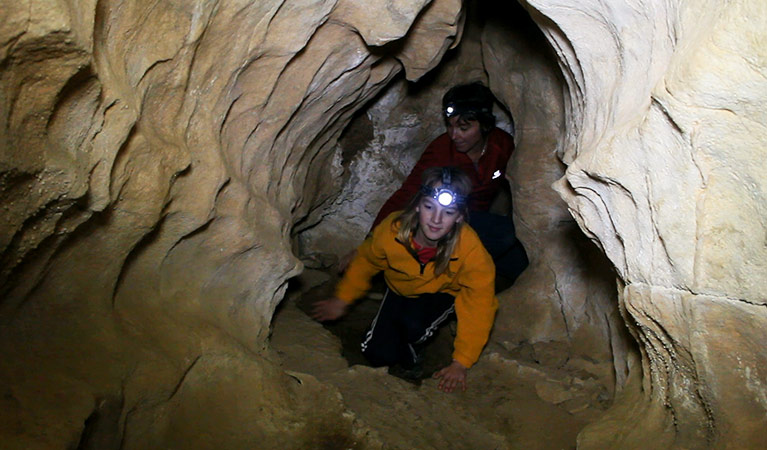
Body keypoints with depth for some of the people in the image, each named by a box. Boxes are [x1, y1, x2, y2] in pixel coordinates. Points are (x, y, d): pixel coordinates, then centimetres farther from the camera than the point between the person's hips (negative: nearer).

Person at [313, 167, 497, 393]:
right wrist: (342, 300, 6)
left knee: (413, 323, -33)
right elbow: (365, 261, -7)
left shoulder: (470, 248, -36)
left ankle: (412, 359, 2)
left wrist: (460, 363, -22)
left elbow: (479, 305, -25)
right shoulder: (391, 230, -30)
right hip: (400, 290, 2)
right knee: (378, 354, -12)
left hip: (442, 294, -2)